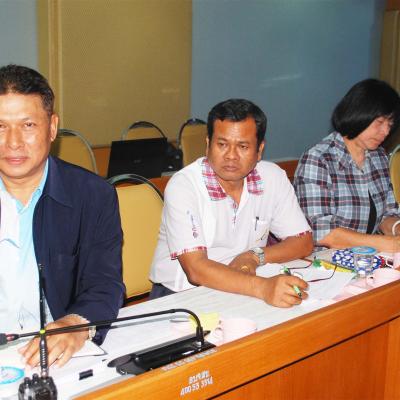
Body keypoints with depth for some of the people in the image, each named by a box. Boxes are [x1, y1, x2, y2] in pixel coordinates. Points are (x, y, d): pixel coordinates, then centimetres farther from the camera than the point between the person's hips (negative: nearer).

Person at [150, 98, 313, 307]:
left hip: (244, 291, 5)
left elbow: (303, 242, 4)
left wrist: (256, 256, -14)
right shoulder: (182, 185, -18)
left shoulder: (273, 177, -3)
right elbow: (196, 269, -27)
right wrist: (263, 287, -40)